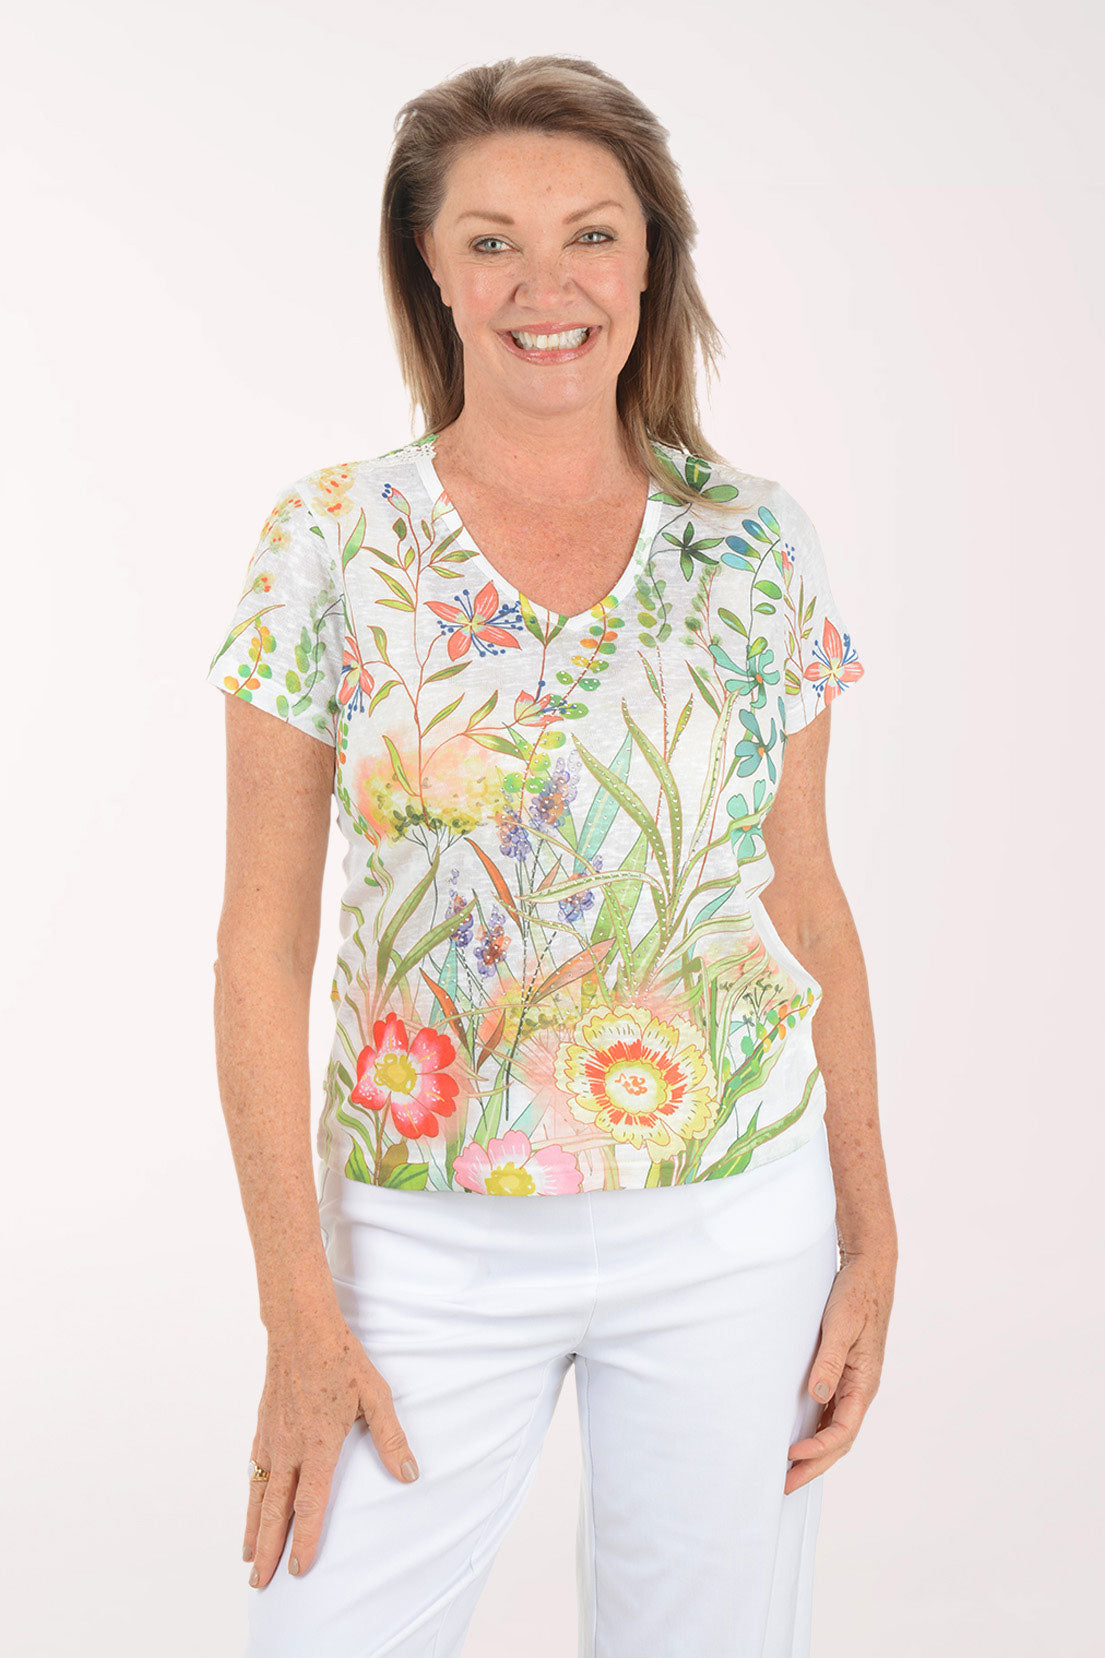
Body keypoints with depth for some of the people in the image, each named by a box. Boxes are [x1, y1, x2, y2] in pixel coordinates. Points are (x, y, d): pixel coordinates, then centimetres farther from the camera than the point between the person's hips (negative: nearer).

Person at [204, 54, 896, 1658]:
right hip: (432, 1240, -1)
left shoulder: (756, 540, 0)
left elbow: (809, 897, 5)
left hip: (735, 1231, 2)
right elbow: (263, 944, -5)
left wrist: (871, 1238, 3)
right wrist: (299, 1310, -8)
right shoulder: (334, 538, -5)